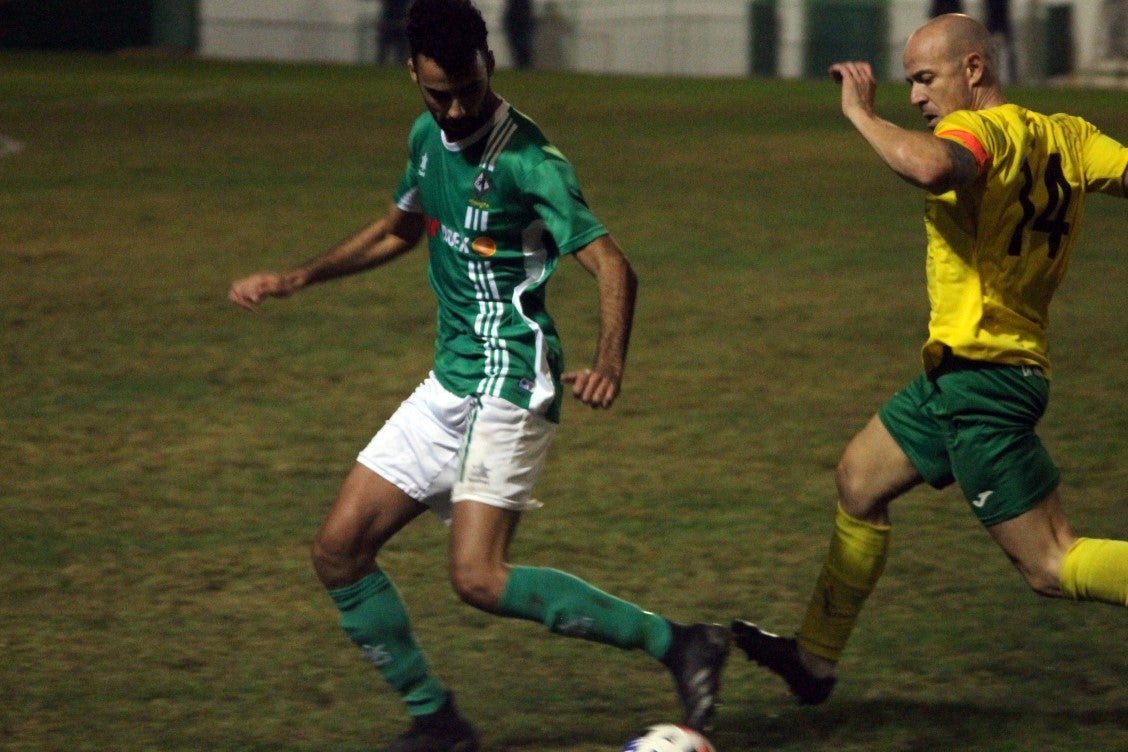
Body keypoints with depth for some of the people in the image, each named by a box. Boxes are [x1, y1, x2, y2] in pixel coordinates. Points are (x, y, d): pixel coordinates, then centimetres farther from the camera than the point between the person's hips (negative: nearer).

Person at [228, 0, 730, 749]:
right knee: (340, 549, 3)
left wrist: (609, 364, -41)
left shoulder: (529, 160, -16)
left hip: (508, 384, -8)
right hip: (449, 382, 8)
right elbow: (399, 231, 27)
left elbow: (613, 266, -23)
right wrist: (295, 279, 22)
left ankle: (677, 644, -15)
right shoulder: (428, 137, 8)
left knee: (478, 577, -20)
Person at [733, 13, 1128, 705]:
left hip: (981, 373, -10)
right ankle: (815, 660, 34)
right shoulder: (1063, 136, 8)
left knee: (1051, 566, -8)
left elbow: (931, 167, -38)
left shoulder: (982, 129, -17)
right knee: (859, 480, 23)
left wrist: (863, 115, -23)